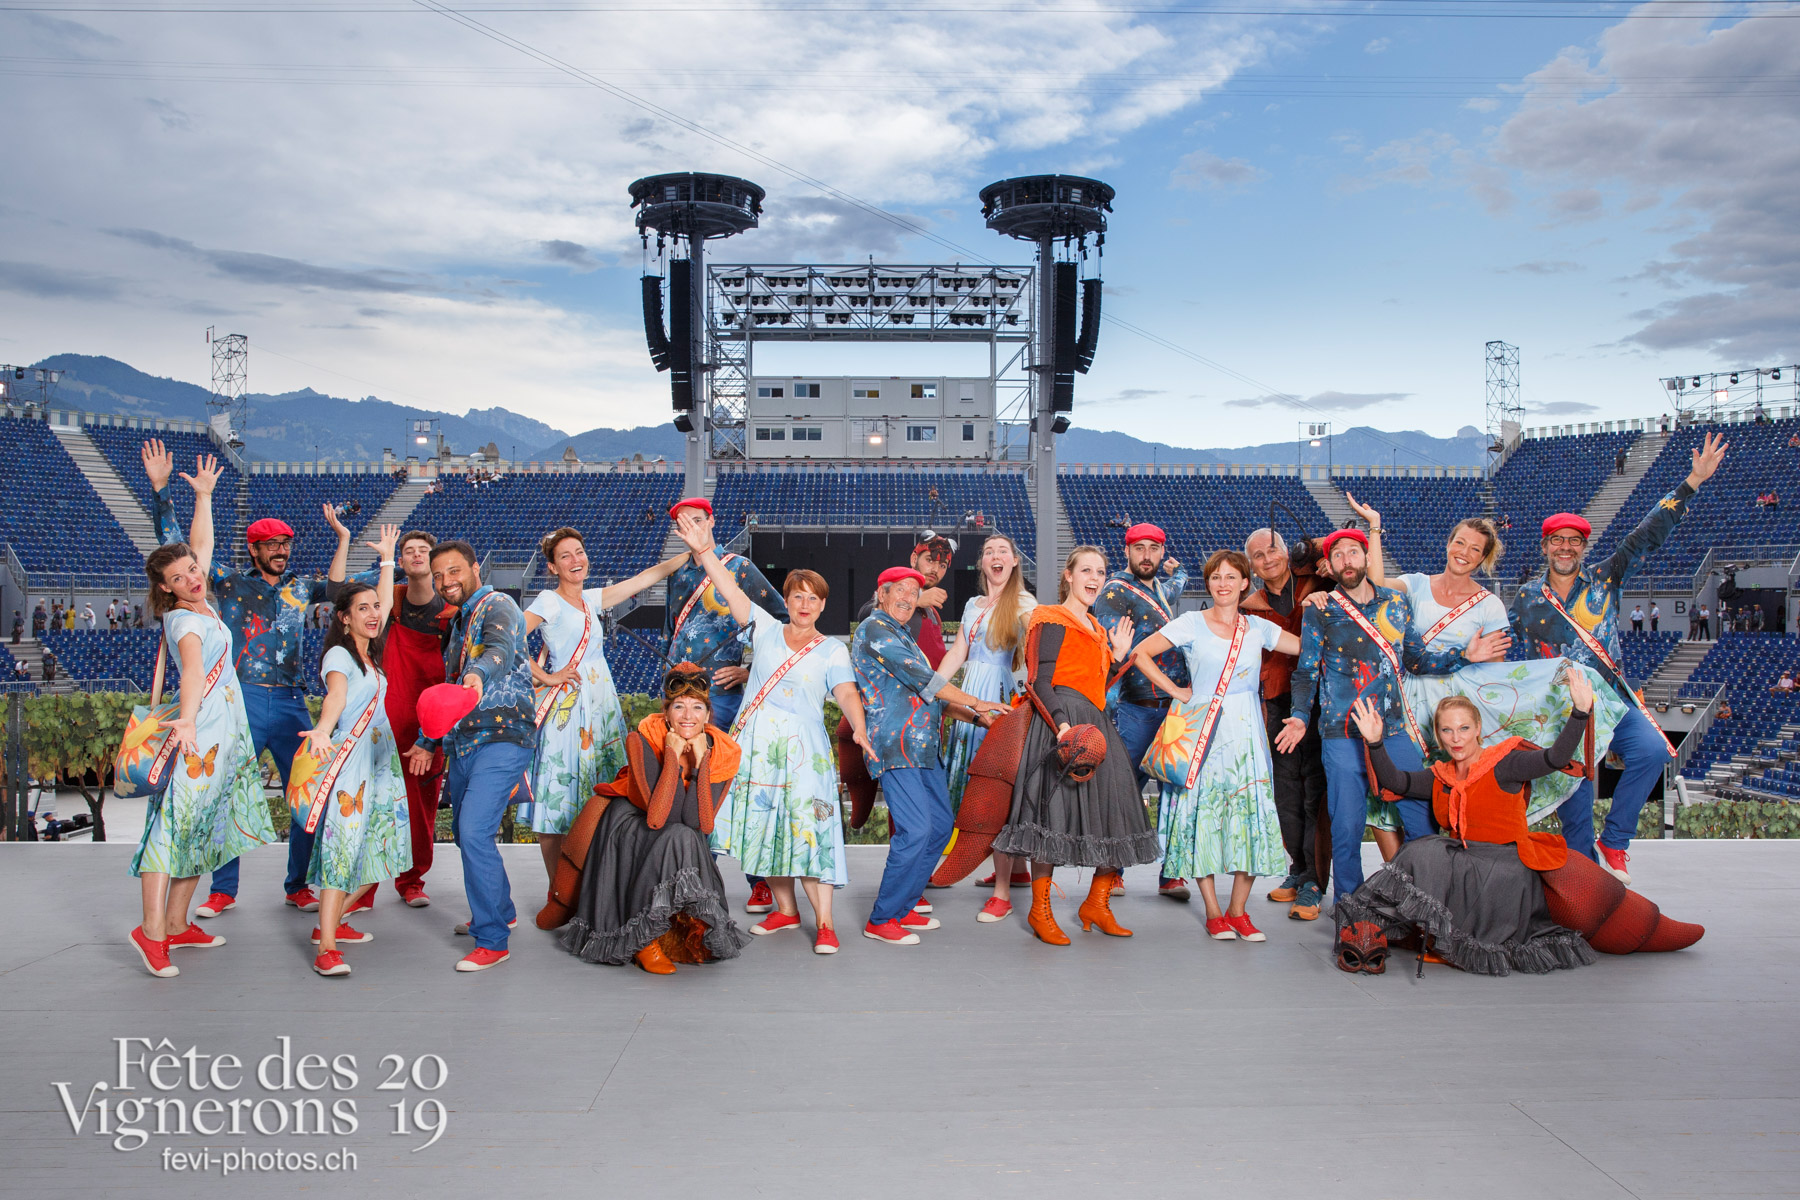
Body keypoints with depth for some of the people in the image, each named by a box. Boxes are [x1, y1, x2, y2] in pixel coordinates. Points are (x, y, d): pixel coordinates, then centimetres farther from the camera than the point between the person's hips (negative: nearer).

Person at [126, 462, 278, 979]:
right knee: (175, 822, -13)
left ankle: (176, 925, 13)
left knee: (201, 829, 9)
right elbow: (193, 668, -33)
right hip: (199, 734, -9)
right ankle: (151, 930, -15)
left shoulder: (200, 603, 11)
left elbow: (202, 544, 26)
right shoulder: (182, 619, -13)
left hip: (227, 733, 9)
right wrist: (187, 719, -48)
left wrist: (203, 495, 29)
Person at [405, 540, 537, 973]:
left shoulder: (497, 605, -7)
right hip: (463, 743, 9)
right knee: (465, 834, 15)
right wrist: (429, 742, 33)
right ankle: (501, 911, 35)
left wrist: (479, 673, -51)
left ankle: (492, 940, -10)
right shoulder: (458, 622, 22)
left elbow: (502, 648, -30)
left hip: (501, 738, -9)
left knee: (475, 831, -18)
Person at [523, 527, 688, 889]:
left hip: (602, 706, 6)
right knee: (559, 801, -4)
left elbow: (649, 576, 17)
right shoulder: (549, 601, -4)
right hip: (567, 707, -6)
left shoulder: (593, 599, 15)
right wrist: (546, 677, -12)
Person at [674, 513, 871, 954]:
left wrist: (859, 728, -28)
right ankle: (785, 910, 22)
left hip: (803, 748, -3)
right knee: (764, 826, 6)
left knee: (809, 827, -10)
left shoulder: (832, 649, 4)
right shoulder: (766, 628, 11)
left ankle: (824, 923, -7)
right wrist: (703, 550, -7)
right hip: (755, 743, 3)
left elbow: (846, 692, -10)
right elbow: (730, 589, 4)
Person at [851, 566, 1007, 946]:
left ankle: (902, 906, 19)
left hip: (922, 747, 10)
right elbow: (919, 677, -14)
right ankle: (881, 920, -5)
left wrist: (976, 717, 16)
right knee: (915, 830, -15)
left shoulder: (902, 636, 25)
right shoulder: (874, 628, -6)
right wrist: (976, 703, -11)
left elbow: (928, 695, 26)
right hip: (895, 745, -10)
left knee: (941, 823, 10)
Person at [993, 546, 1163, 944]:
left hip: (1095, 726, 9)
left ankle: (1096, 904, 16)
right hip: (1063, 724, -9)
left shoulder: (1094, 627, 23)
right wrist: (1062, 724, -25)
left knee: (1114, 814, 5)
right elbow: (1040, 681, -12)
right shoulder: (1052, 620, -3)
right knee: (1054, 808, -11)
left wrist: (1117, 655, 14)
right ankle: (1040, 910, -1)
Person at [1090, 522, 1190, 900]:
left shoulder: (1163, 587, 15)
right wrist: (1110, 706, -23)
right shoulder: (1116, 592, -6)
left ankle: (1171, 874, 13)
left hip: (1177, 708, 6)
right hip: (1138, 709, -6)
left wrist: (1172, 569, 22)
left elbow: (1180, 581, 42)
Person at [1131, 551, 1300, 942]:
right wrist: (1177, 692, -4)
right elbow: (1140, 653, -3)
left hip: (1246, 731, 3)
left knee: (1250, 814, -2)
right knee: (1203, 813, -2)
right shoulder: (1192, 624, 1)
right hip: (1203, 730, -3)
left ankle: (1237, 911, 9)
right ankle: (1213, 913, 8)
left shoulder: (1258, 628, 11)